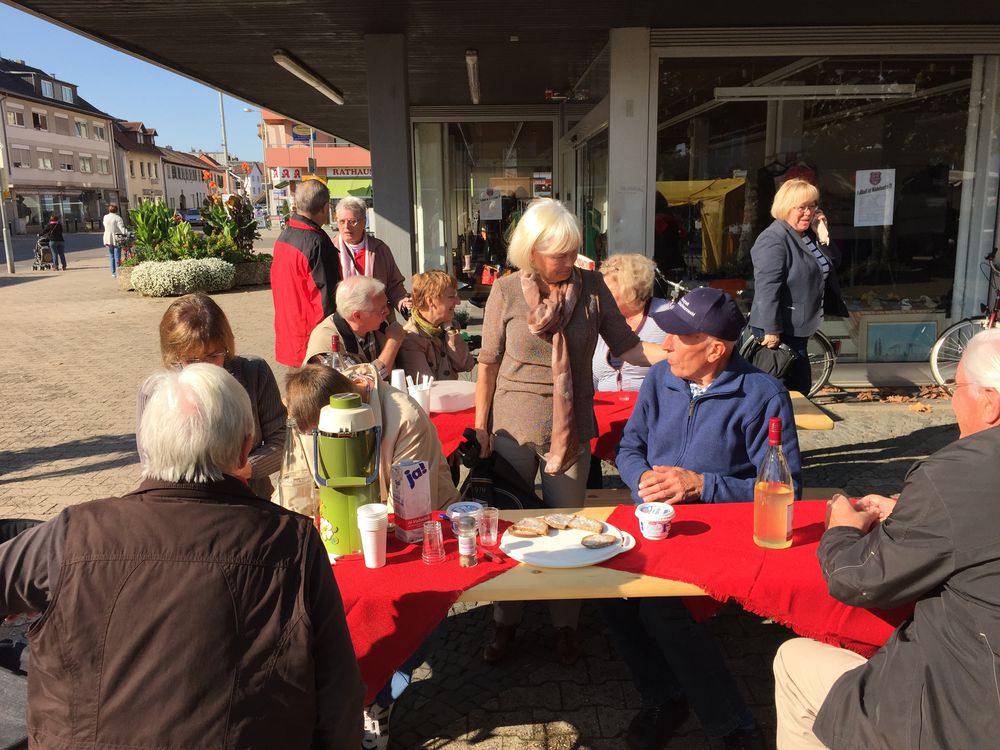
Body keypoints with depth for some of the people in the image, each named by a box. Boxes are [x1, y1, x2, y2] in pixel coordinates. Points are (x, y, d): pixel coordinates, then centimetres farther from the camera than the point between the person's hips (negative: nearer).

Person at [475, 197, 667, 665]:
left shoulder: (591, 286, -4)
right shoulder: (506, 292, -7)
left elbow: (625, 346, -1)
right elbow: (489, 362, -2)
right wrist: (481, 426, -2)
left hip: (570, 430, 1)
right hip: (513, 429, 0)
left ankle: (565, 624, 30)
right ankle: (505, 623, 31)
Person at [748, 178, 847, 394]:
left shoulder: (809, 236, 12)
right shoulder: (773, 239, -17)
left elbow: (833, 263, 14)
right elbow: (767, 288, -23)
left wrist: (823, 234, -1)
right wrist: (771, 331, -26)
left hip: (799, 328, 9)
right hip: (779, 332, -9)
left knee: (801, 386, 15)